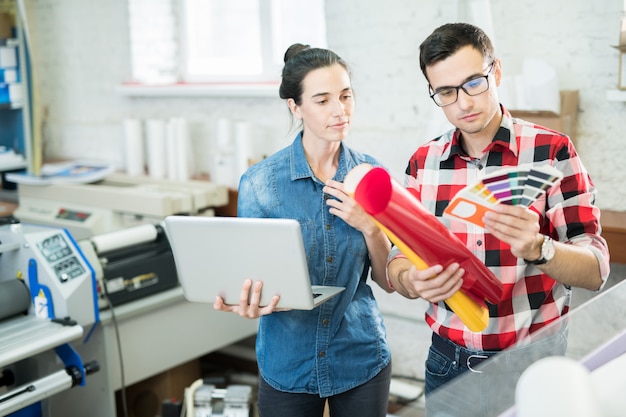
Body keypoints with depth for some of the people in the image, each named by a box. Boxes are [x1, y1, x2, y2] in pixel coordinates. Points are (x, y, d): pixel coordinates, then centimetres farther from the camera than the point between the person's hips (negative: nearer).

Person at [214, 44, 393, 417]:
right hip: (288, 367, -1)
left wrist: (370, 226, -19)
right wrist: (250, 303, -28)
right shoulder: (259, 183, -11)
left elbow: (389, 281, -1)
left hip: (362, 360, 2)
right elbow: (248, 277, -6)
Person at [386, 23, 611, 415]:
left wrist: (537, 248, -33)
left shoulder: (552, 150, -10)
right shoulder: (423, 162, 0)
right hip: (448, 363, 3)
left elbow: (595, 270, -13)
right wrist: (412, 281, -22)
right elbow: (399, 258, 1)